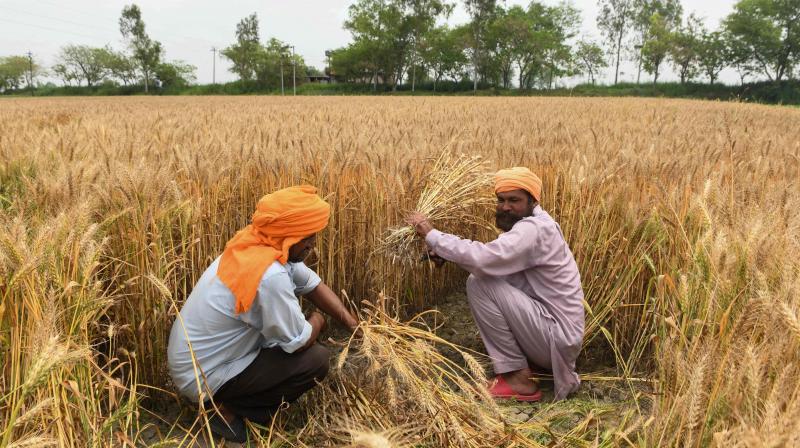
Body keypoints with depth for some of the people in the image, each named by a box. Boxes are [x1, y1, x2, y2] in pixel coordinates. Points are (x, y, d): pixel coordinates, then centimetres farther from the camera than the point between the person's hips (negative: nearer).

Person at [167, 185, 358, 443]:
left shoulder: (255, 245, -6)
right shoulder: (270, 276, -33)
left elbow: (313, 285, 3)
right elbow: (300, 342, -21)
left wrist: (354, 325, -3)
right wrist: (317, 321, 0)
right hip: (203, 377, -9)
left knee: (300, 324, 13)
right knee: (316, 360, -13)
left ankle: (231, 400, 15)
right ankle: (230, 410, 1)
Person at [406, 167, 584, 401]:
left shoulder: (534, 229, -21)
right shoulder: (531, 224, 10)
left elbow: (482, 258, -33)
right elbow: (490, 259, 10)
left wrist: (431, 234, -21)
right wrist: (447, 252, -6)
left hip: (557, 336, -10)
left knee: (480, 283, -18)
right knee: (481, 274, 11)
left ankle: (517, 378, -8)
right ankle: (522, 360, 11)